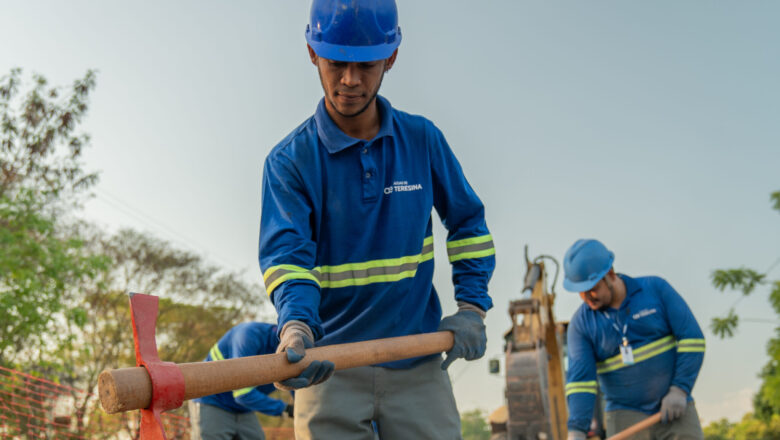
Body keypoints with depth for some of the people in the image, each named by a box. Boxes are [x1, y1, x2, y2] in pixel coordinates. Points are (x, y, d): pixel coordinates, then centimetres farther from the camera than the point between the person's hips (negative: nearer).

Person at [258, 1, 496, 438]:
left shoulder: (423, 139, 2)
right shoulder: (290, 160, -6)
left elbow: (468, 222, 11)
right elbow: (286, 251, -18)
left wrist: (471, 307, 1)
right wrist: (296, 326, -37)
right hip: (328, 365, -1)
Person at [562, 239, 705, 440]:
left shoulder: (656, 288, -4)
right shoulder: (581, 323, -1)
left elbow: (691, 338, -4)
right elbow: (579, 378, -8)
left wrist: (680, 390, -12)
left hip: (674, 409, 0)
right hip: (625, 415, 1)